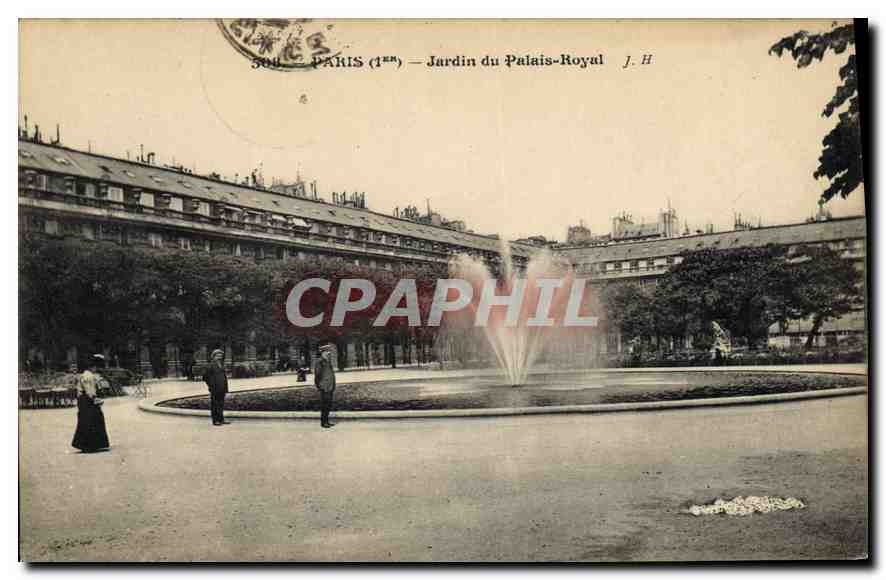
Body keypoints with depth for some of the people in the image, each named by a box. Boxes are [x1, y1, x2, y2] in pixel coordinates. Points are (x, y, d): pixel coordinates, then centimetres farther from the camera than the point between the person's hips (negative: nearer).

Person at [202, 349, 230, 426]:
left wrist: (225, 388, 15)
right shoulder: (211, 366, -9)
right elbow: (205, 377, -8)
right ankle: (215, 420, 4)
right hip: (214, 390, -7)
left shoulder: (221, 366, 13)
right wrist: (211, 386, -8)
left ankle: (221, 420, 17)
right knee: (214, 405, -1)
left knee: (221, 405, 11)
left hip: (221, 390, 7)